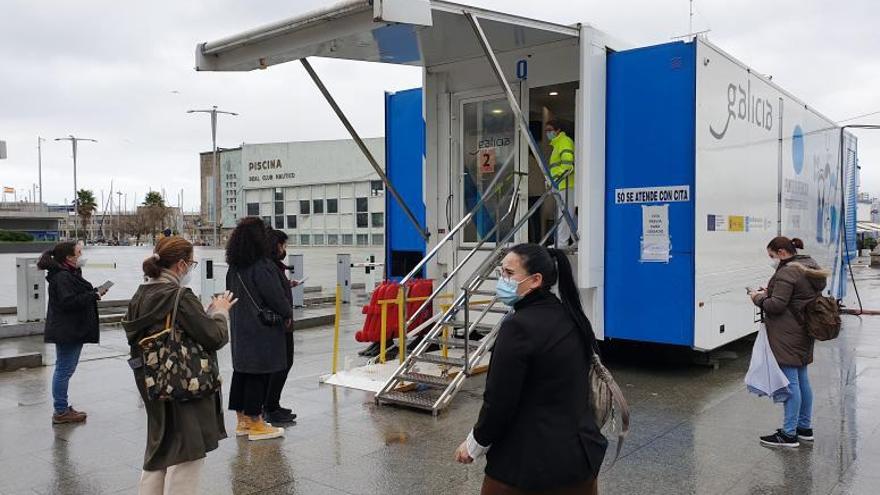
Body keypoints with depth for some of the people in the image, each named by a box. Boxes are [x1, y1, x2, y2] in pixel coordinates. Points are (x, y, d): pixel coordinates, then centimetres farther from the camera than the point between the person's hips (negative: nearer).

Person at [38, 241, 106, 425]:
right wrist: (94, 295, -20)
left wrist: (94, 292, 3)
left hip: (72, 331, 11)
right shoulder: (62, 277, -17)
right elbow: (68, 302, -26)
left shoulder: (69, 275, 17)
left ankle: (62, 409, 25)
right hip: (66, 332, -11)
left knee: (64, 370, 16)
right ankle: (60, 412, 5)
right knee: (64, 370, -3)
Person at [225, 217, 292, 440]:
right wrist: (288, 313, 1)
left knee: (241, 369, 14)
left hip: (240, 328, 9)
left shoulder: (233, 267, 6)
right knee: (259, 373, -1)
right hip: (262, 330, -8)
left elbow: (232, 293, 13)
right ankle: (255, 424, 6)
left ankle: (242, 420, 24)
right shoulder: (262, 266, -19)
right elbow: (275, 296, -16)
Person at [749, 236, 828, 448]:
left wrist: (758, 298, -5)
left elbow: (776, 305, -21)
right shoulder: (810, 268, 14)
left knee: (790, 382, -5)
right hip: (804, 334, 10)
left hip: (788, 338, -10)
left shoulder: (787, 273, -19)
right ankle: (805, 427, 28)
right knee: (802, 379, 18)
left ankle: (789, 434, 1)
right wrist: (768, 293, 9)